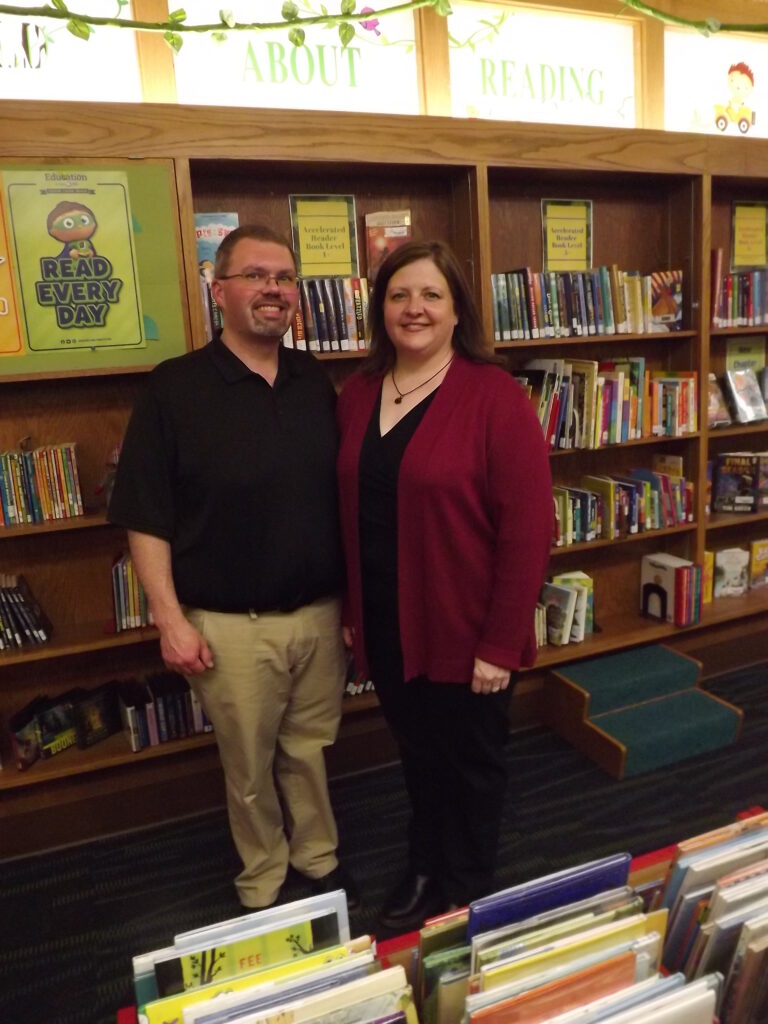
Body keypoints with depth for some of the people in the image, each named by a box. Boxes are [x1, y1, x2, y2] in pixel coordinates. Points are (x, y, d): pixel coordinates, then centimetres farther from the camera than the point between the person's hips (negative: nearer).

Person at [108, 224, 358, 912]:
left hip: (320, 612, 4)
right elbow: (145, 518, -8)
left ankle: (319, 859, 43)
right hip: (231, 625, -3)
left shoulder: (316, 381, 4)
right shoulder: (175, 388, -9)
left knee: (310, 749, 19)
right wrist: (171, 619, -12)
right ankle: (262, 888, 38)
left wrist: (355, 597, 9)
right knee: (250, 766, 14)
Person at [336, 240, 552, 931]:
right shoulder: (357, 394, 3)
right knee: (419, 755, 23)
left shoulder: (495, 397, -15)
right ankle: (425, 872, 48)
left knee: (471, 760, 17)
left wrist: (500, 643, -16)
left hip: (463, 629, -5)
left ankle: (467, 891, 43)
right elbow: (349, 513, 8)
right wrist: (349, 610, 9)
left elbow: (527, 530, -17)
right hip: (386, 626, 5)